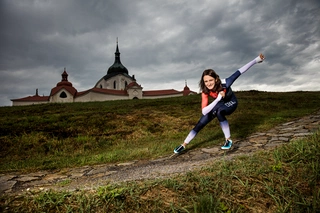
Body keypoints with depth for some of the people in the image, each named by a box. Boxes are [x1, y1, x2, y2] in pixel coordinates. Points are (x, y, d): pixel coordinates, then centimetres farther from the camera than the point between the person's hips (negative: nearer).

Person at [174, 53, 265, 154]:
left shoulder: (224, 83, -36)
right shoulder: (205, 92, -30)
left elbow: (239, 72, -26)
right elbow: (204, 111, -39)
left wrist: (257, 59, -23)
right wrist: (218, 98, -47)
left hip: (231, 102, -3)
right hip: (219, 104, 3)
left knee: (219, 111, -37)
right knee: (201, 123, -4)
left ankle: (228, 140, -20)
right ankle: (184, 145, 8)